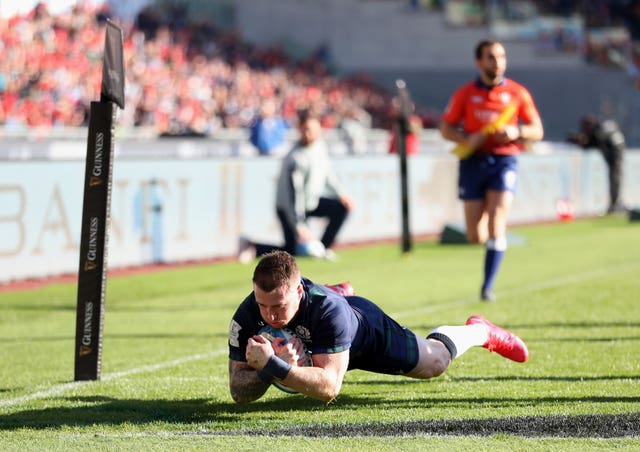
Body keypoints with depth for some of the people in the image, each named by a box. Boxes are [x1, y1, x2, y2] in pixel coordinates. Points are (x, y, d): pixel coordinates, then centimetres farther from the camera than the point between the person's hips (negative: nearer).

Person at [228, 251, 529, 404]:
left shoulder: (327, 308, -50)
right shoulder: (247, 316, -40)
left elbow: (329, 388, -54)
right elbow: (239, 391, -37)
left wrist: (272, 365, -66)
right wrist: (273, 366, -56)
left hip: (366, 328, -5)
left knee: (434, 362, 17)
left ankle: (479, 331, 49)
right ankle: (341, 293, 68)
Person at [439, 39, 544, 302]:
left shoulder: (517, 93, 5)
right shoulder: (465, 94, 5)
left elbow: (537, 131, 8)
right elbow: (446, 128, 7)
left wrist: (516, 132, -13)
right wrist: (466, 138, -13)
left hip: (504, 161, -1)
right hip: (473, 160, 1)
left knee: (496, 227, -15)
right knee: (475, 237, -1)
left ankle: (488, 287, -7)